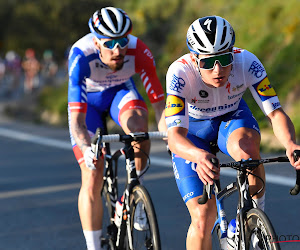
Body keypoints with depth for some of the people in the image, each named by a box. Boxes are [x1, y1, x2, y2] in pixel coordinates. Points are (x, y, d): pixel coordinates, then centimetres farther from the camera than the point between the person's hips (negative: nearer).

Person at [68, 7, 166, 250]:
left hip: (120, 91, 1)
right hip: (88, 98, -1)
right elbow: (76, 118, -43)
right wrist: (87, 148, -62)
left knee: (138, 122, -35)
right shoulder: (81, 55, -38)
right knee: (93, 179, -9)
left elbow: (159, 103, -31)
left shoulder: (139, 52, -33)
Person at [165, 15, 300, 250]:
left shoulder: (247, 62, -29)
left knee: (246, 147, -36)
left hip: (232, 118, 1)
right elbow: (175, 135, -43)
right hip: (193, 128, -1)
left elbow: (275, 112, -31)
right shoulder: (180, 72, -35)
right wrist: (198, 156, -65)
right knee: (203, 217, -14)